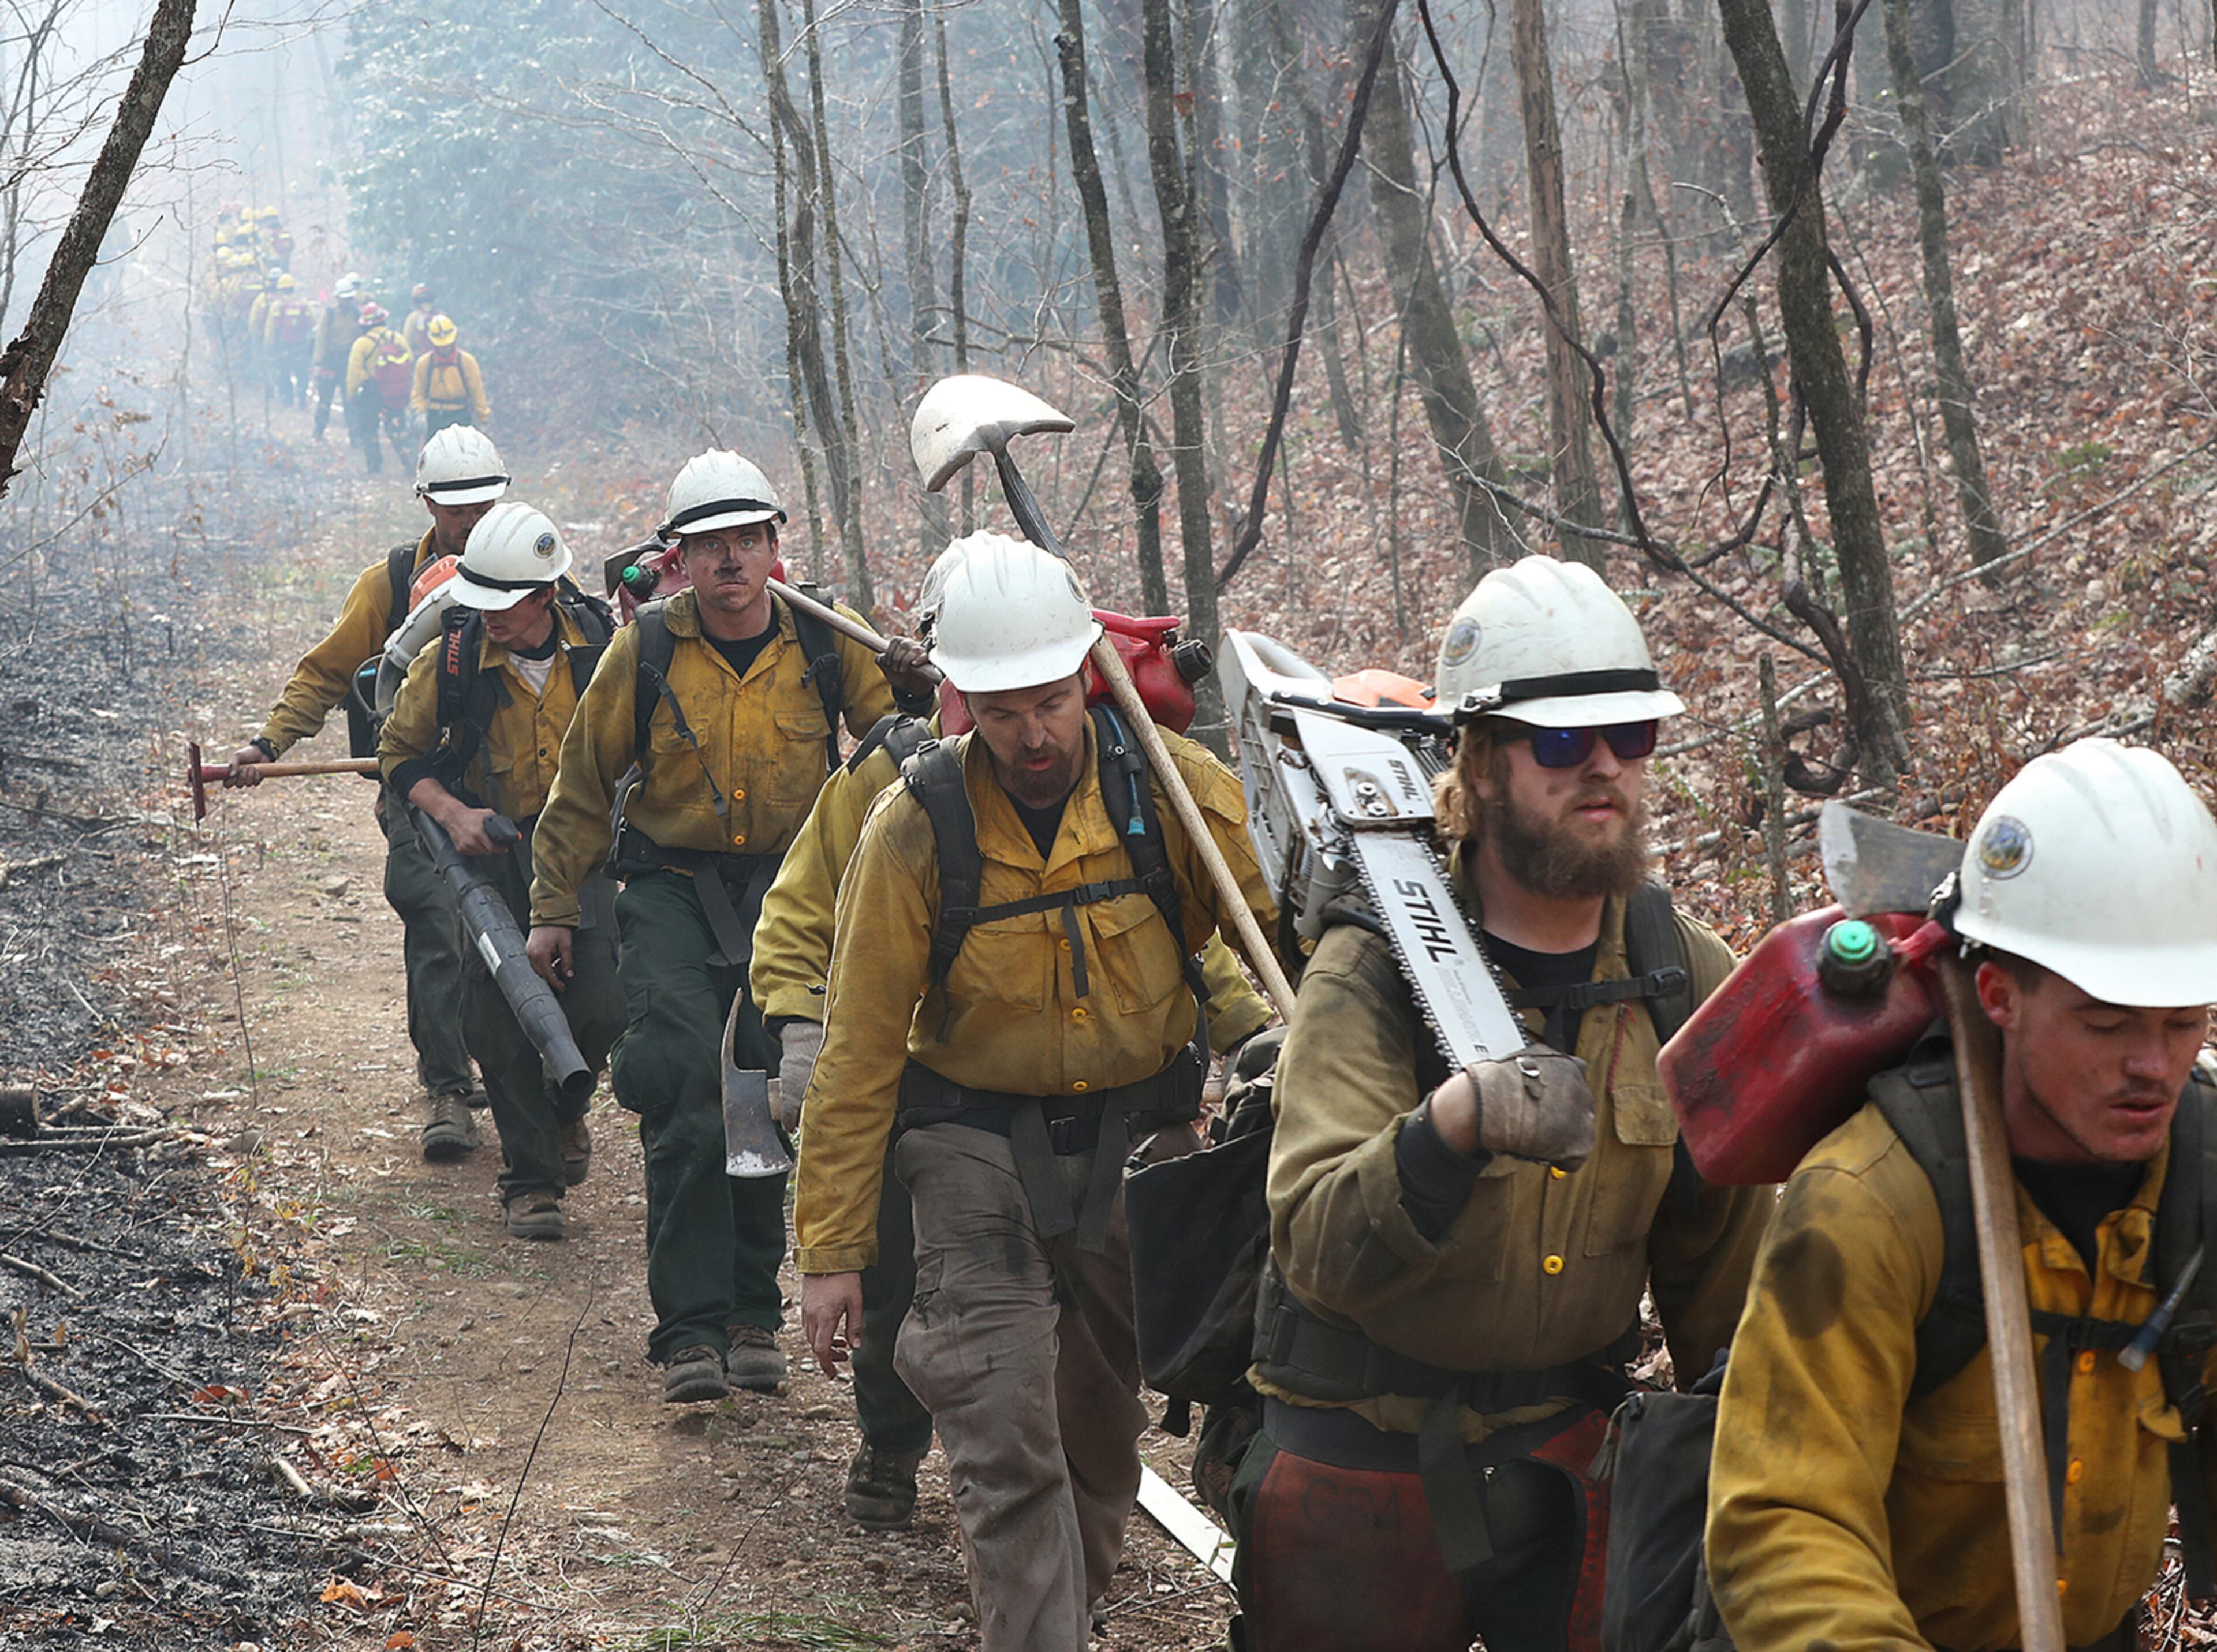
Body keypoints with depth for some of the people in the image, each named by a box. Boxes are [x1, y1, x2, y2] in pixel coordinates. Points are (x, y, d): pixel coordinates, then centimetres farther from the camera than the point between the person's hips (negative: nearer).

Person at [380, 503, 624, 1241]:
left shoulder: (603, 648, -9)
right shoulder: (450, 660, -11)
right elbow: (401, 754, 2)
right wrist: (452, 812, -14)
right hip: (493, 853, 0)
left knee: (600, 1007, -10)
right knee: (501, 1021, -6)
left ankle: (565, 1109, 24)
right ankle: (529, 1176, 11)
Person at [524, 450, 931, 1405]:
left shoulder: (825, 644, -3)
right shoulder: (644, 650, -5)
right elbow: (584, 783, 4)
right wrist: (553, 909, 6)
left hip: (788, 887, 2)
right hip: (670, 887, -2)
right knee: (687, 1094, -16)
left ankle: (752, 1314, 19)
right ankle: (690, 1327, -13)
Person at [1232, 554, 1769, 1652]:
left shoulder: (1688, 976, -2)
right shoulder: (1372, 973, -16)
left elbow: (1721, 1251, 10)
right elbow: (1316, 1248, -28)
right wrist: (1452, 1127, -46)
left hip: (1570, 1443, 3)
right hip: (1364, 1458, -3)